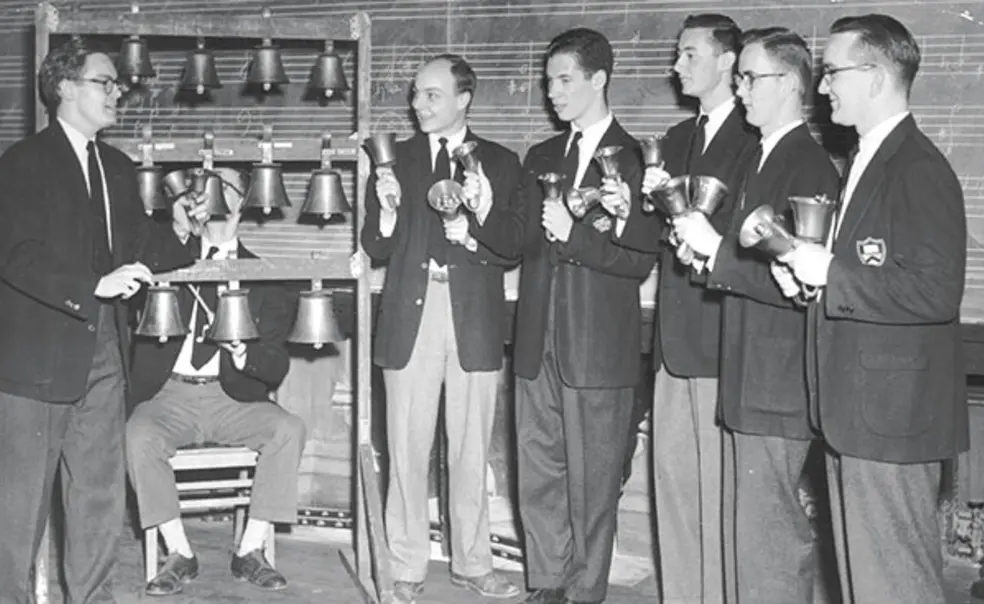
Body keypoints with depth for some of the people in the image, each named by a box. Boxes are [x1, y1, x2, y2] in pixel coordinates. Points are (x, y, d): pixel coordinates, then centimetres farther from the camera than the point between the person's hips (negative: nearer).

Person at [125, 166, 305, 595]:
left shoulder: (261, 276, 8)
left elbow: (277, 367, 3)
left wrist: (245, 354, -21)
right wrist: (179, 233, -14)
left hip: (232, 396, 1)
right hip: (170, 394, 0)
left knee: (288, 429, -26)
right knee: (139, 437, -30)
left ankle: (250, 551, -15)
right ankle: (179, 555, -14)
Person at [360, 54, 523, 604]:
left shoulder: (500, 163, 6)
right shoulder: (397, 160, 9)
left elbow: (513, 250, 3)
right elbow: (377, 249, 5)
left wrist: (477, 229, -15)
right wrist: (387, 210, -14)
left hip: (475, 319, 0)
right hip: (411, 315, 0)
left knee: (471, 452, 8)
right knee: (408, 451, 3)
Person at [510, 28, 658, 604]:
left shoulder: (633, 158, -4)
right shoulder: (541, 158, 16)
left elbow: (641, 261, -9)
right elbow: (521, 240, 8)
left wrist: (574, 234, -18)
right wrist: (574, 232, -9)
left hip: (598, 347, -6)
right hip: (538, 343, 6)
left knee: (591, 485, 4)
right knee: (536, 476, 10)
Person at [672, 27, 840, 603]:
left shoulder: (811, 169, -15)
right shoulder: (759, 160, 16)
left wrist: (717, 250, -17)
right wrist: (709, 249, 3)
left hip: (779, 388, -9)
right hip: (754, 380, 10)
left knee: (765, 540, -3)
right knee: (786, 533, 18)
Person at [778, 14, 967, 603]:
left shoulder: (919, 169, -15)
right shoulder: (868, 161, 16)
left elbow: (936, 292, -24)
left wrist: (829, 272, -19)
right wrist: (806, 270, 5)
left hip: (892, 419, -10)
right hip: (853, 414, 10)